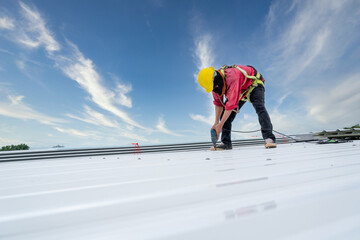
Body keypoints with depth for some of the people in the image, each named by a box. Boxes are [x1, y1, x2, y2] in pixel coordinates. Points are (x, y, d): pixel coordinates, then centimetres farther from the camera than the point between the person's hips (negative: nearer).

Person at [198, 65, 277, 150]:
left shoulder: (232, 77, -44)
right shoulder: (215, 83, -20)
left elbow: (231, 103, -43)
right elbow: (218, 102, -11)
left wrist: (220, 125, -39)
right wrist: (216, 122, -17)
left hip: (254, 84, -6)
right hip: (240, 91, 6)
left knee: (259, 107, -32)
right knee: (224, 112, -7)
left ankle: (269, 138, -28)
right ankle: (226, 142, -5)